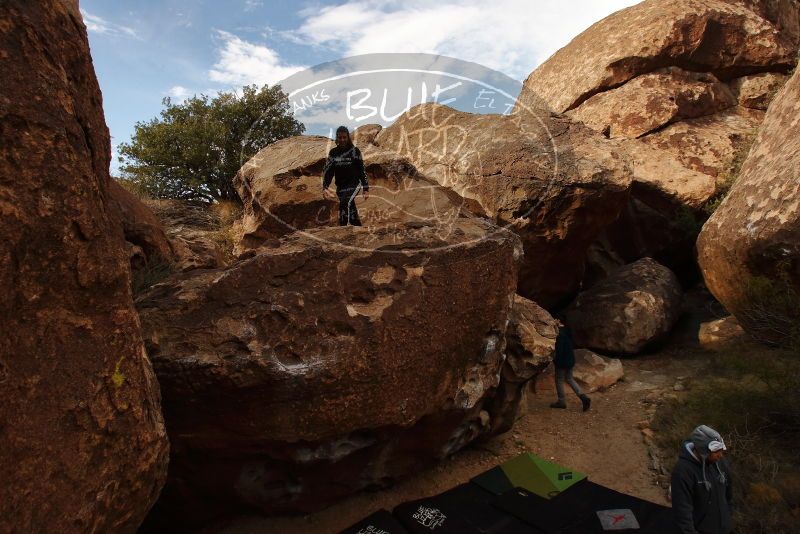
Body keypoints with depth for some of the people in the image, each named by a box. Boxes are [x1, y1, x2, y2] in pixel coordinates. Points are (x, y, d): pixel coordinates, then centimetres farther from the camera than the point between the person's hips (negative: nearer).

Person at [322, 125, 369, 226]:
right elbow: (327, 170, 2)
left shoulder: (354, 151, -5)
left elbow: (362, 170, -2)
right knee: (352, 216, 9)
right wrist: (325, 187, -12)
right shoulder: (333, 152, 3)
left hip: (354, 184, -4)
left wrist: (366, 189, -4)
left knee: (344, 203, -29)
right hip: (340, 187, 4)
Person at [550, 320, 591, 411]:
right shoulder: (567, 330, 6)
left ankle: (561, 401, 18)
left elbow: (559, 349, -24)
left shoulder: (559, 334, -23)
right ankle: (583, 397, 8)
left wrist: (555, 360, -14)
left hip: (562, 361, -9)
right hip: (570, 359, 9)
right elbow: (572, 345, 14)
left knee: (559, 380, 7)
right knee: (569, 379, 19)